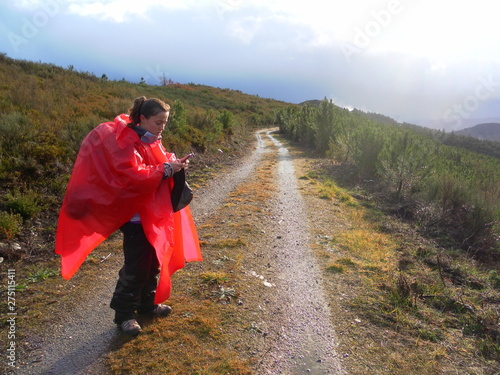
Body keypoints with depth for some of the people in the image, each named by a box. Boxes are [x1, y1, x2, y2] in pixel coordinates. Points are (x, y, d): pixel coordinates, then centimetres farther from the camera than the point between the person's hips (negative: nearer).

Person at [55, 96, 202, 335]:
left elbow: (158, 163, 15)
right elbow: (131, 175, -28)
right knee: (137, 265, -2)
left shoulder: (150, 140, 10)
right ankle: (124, 313, 18)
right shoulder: (125, 141, -17)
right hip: (135, 213, -9)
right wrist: (166, 169, -29)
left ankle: (147, 302, 35)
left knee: (155, 259, 16)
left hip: (154, 211, 9)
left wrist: (174, 163, -6)